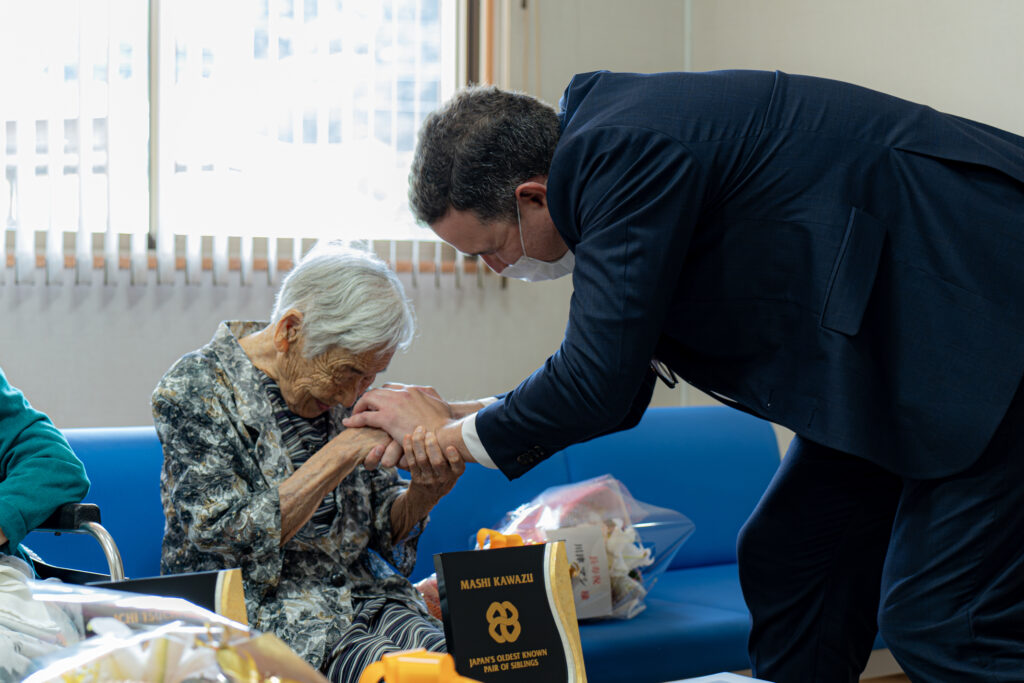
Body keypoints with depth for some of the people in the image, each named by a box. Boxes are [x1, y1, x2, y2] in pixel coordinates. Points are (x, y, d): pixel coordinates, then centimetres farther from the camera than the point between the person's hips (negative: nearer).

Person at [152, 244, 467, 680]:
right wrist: (340, 455, -20)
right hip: (259, 609, -5)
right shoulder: (196, 389, -9)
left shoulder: (339, 384, 8)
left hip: (360, 593, 6)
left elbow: (385, 524, 11)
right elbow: (227, 539, -18)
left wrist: (425, 492, -12)